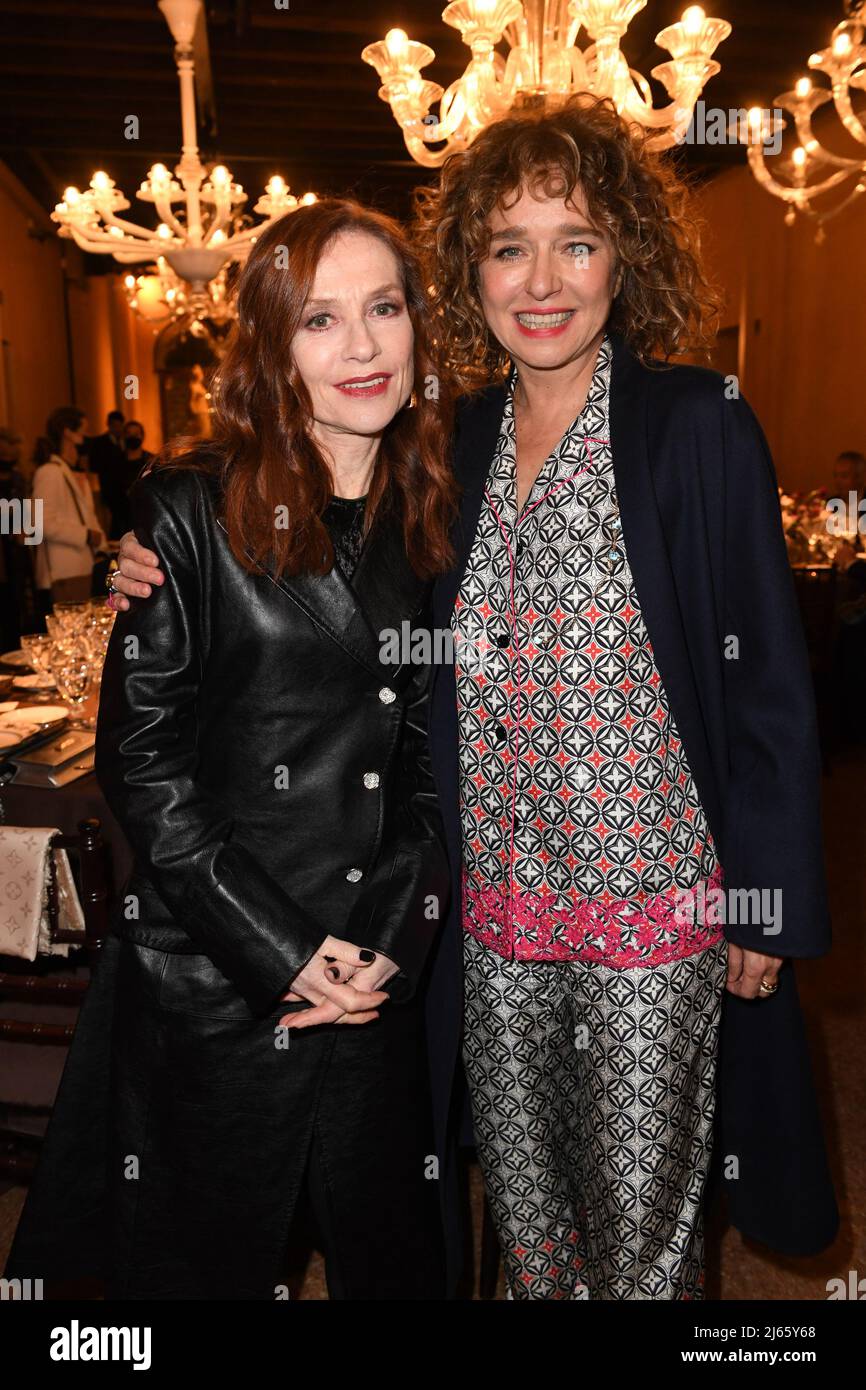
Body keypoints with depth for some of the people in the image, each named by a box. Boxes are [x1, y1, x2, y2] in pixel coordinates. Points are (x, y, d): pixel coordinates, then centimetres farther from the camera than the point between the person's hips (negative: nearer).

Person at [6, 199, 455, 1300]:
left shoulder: (439, 517, 6)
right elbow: (141, 762, -9)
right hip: (212, 992, -3)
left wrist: (394, 940, -2)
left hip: (390, 982, 4)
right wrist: (282, 949, -12)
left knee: (394, 1259, 20)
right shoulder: (191, 512, -7)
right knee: (206, 1263, 15)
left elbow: (439, 754, 8)